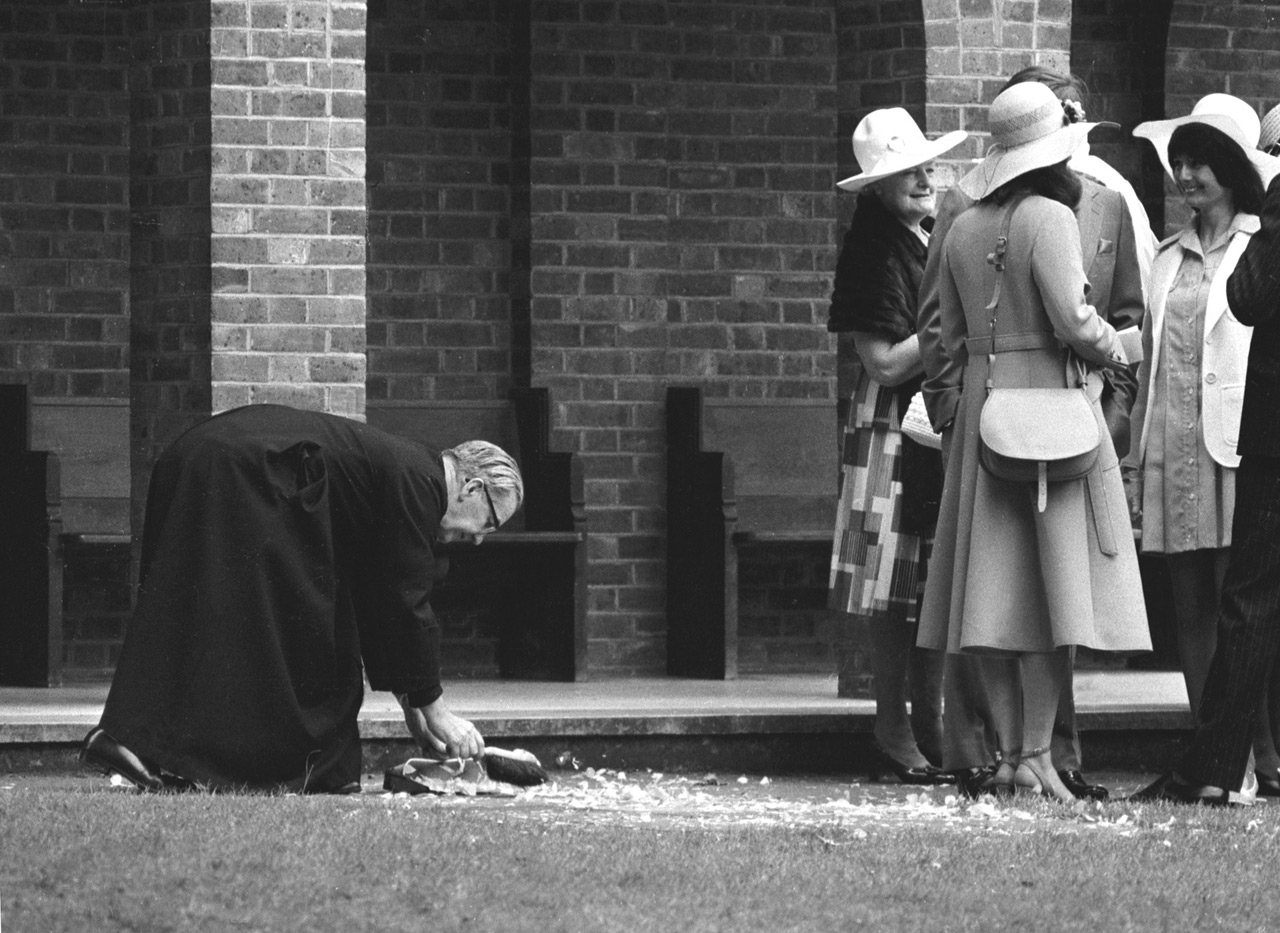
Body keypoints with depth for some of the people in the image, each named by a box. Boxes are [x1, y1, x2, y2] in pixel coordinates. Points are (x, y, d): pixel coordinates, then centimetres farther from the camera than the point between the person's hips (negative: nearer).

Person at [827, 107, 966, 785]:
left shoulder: (936, 239, 16)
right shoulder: (874, 252, -9)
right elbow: (885, 361, -14)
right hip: (890, 432, -8)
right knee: (895, 596, -5)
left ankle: (930, 734, 11)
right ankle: (895, 740, -2)